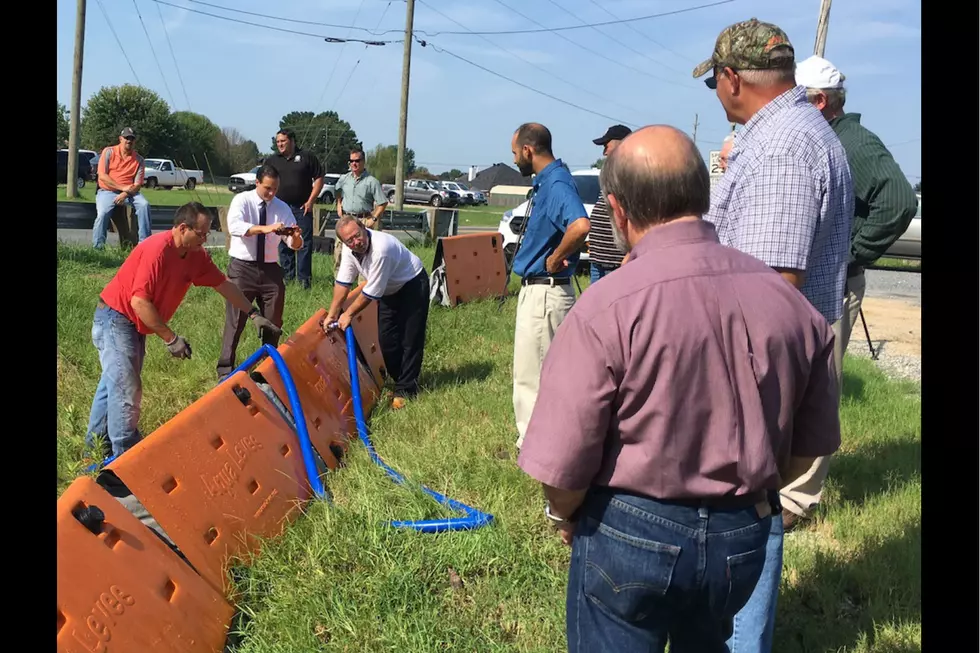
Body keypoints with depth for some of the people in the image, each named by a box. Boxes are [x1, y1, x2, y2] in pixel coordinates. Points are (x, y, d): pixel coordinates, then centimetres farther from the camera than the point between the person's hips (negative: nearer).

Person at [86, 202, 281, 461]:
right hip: (115, 317, -9)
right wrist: (171, 339, -25)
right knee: (125, 387, -10)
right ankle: (126, 453, -2)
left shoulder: (196, 255, -3)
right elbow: (139, 301, -29)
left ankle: (98, 440, 31)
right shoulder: (157, 249, -28)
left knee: (115, 381, 17)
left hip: (135, 323, 9)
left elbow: (223, 284, 7)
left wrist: (254, 314, 6)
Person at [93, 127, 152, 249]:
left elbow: (138, 185, -2)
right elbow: (102, 176, -8)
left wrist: (125, 194, -22)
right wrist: (122, 187, -18)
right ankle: (97, 246, -16)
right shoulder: (109, 152, 0)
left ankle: (145, 241, -26)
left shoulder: (139, 160, 4)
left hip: (129, 193, 2)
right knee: (102, 213, -28)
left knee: (144, 205, -26)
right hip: (107, 191, -1)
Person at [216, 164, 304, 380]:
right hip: (242, 267, -4)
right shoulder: (241, 200, -5)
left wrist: (296, 237, -22)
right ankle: (225, 369, 10)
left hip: (270, 269, 4)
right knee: (235, 321, -1)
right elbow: (234, 226, -26)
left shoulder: (283, 208, 5)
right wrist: (264, 228, -39)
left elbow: (294, 245, 2)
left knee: (273, 322, 11)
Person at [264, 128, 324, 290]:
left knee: (304, 243, -4)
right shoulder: (272, 160, 11)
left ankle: (304, 278, 0)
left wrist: (310, 201, -5)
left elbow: (319, 179, 1)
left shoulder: (307, 157, 2)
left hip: (302, 207, -3)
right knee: (283, 244, 7)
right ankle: (287, 276, 16)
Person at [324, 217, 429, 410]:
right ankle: (401, 381, 21)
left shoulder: (381, 248, -38)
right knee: (386, 339, 5)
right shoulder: (348, 249, -15)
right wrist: (332, 314, -9)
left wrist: (349, 314, -18)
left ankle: (405, 390, -1)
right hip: (389, 290, 7)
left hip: (413, 285, -7)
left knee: (410, 340, -8)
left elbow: (371, 292, -30)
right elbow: (343, 283, -6)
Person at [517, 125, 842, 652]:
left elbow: (561, 465, -21)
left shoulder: (606, 309, -23)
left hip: (632, 534, -5)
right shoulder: (790, 301, -6)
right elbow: (811, 444, 4)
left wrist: (563, 514, 1)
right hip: (744, 536, 5)